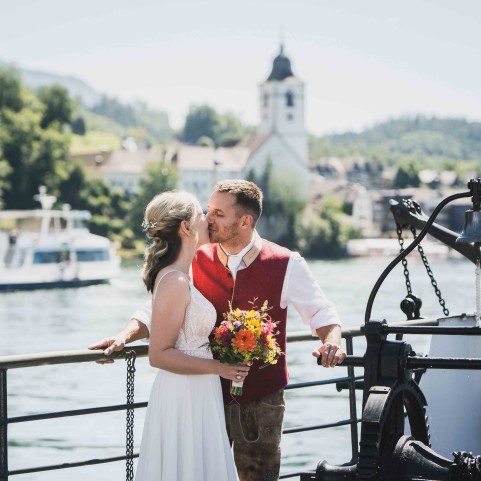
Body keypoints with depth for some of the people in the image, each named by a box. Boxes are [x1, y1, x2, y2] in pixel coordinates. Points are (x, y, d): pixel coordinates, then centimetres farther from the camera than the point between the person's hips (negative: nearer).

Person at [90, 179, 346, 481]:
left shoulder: (286, 266, -7)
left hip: (262, 399, -2)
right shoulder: (197, 262, -2)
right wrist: (125, 336, -15)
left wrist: (332, 341, -19)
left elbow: (321, 311, 2)